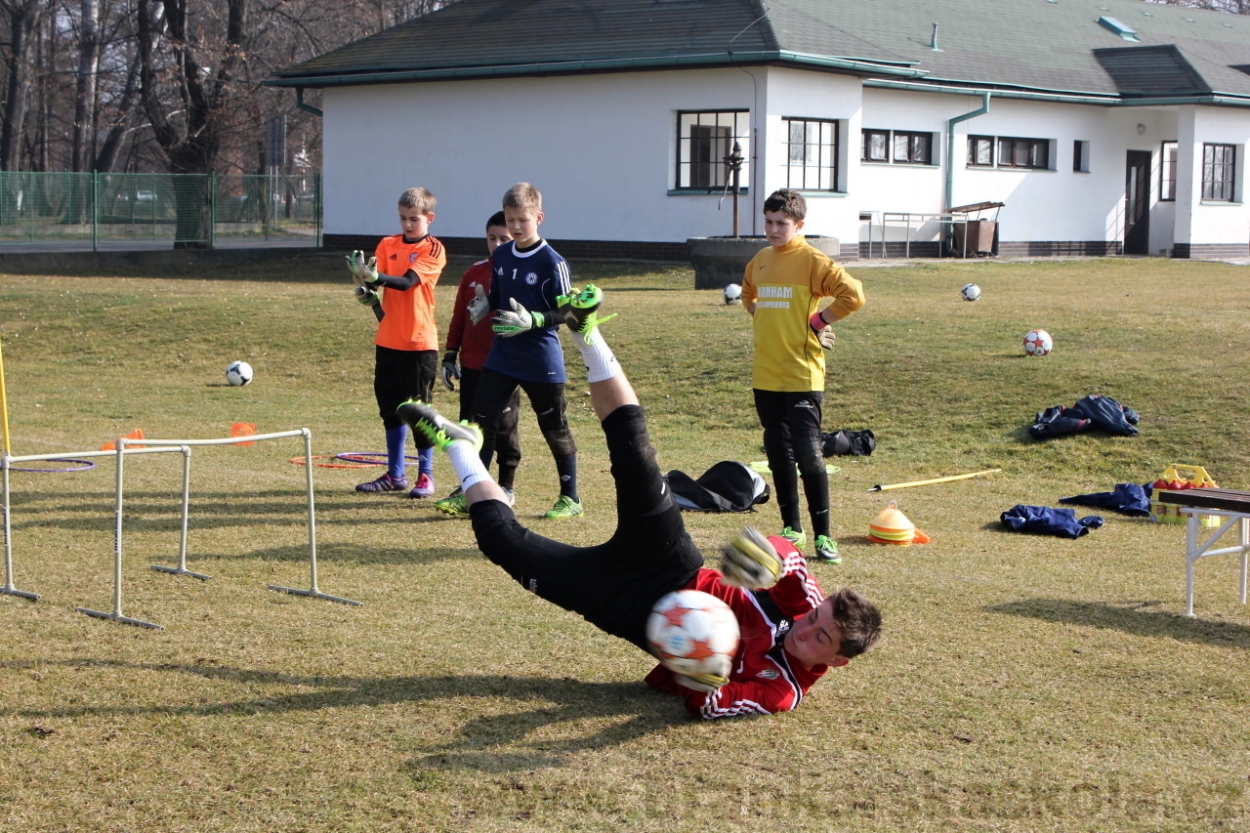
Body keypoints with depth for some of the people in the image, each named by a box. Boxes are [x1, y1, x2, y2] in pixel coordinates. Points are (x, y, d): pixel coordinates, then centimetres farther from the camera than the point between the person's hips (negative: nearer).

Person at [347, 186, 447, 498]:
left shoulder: (433, 249, -6)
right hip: (387, 340, 5)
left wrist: (375, 277, -33)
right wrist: (365, 289, -22)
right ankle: (395, 474, 22)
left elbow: (408, 281, -19)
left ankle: (425, 476, 9)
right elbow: (375, 279, 0)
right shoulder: (387, 244, 9)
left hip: (419, 341, -5)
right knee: (390, 407, 11)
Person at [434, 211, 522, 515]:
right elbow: (459, 317, 12)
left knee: (504, 427, 5)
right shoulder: (474, 273, 8)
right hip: (472, 365, 5)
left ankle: (506, 487, 16)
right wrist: (449, 356, 9)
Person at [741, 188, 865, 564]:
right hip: (764, 375, 7)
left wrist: (818, 321, -10)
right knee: (778, 455, 12)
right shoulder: (760, 261, 11)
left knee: (808, 454, -9)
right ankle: (792, 528, 22)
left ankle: (823, 535, -2)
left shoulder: (812, 260, -9)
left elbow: (853, 294, -18)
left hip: (801, 376, -7)